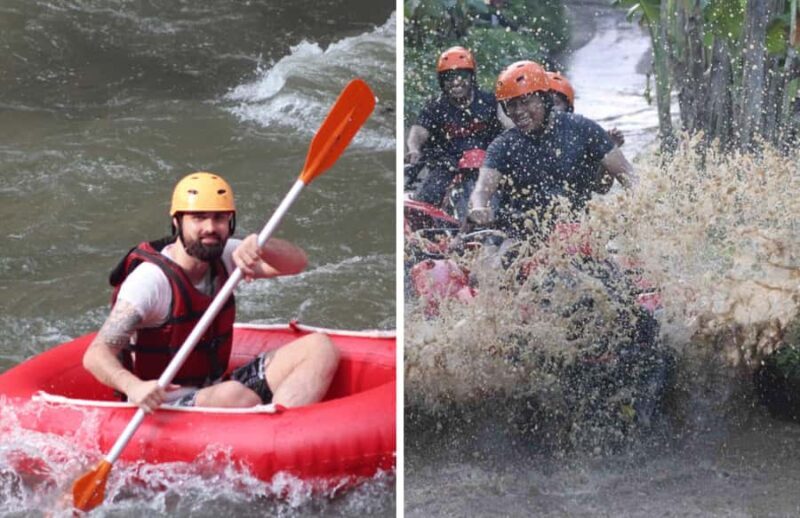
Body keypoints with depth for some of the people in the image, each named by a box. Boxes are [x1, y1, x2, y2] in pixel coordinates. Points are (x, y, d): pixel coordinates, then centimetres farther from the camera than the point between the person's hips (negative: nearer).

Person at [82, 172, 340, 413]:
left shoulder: (222, 257, 3)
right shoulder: (151, 279, -18)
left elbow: (296, 262, -6)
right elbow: (96, 354, -24)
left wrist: (260, 247, -28)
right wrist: (133, 386, -45)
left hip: (216, 388, 8)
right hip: (163, 404, -7)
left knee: (319, 347, -9)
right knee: (236, 396, -40)